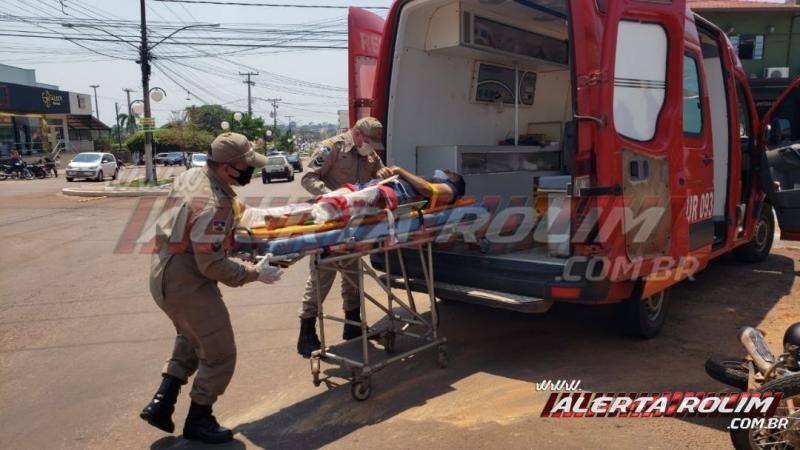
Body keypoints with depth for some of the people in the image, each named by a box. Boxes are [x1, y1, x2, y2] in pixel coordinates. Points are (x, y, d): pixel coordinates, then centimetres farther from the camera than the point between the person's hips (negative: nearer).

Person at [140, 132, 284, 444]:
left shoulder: (192, 175, 1)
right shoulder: (213, 205, -27)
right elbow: (212, 265, -25)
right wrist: (254, 273, -15)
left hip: (165, 274, 10)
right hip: (187, 282, -10)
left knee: (192, 339, 29)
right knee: (219, 354, 6)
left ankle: (161, 404, 29)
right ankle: (198, 421, 22)